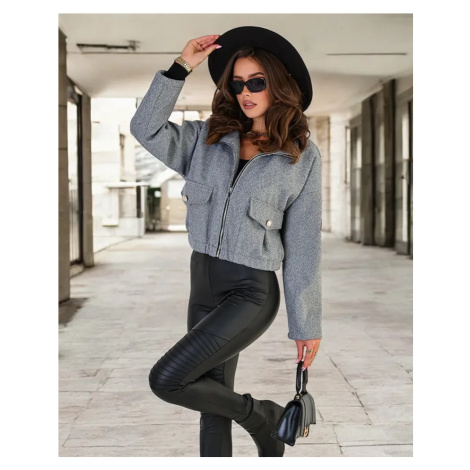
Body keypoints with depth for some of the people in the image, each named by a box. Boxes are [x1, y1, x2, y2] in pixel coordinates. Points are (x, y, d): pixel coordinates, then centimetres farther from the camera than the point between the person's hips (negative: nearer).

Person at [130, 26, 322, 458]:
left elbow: (304, 243, -5)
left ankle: (265, 417, 8)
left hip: (252, 292, -5)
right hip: (203, 284, 5)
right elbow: (146, 128, -4)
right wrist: (181, 67, -9)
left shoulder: (302, 156, -4)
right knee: (213, 399, 10)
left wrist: (307, 324, -4)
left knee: (167, 380, -15)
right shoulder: (208, 138, 7)